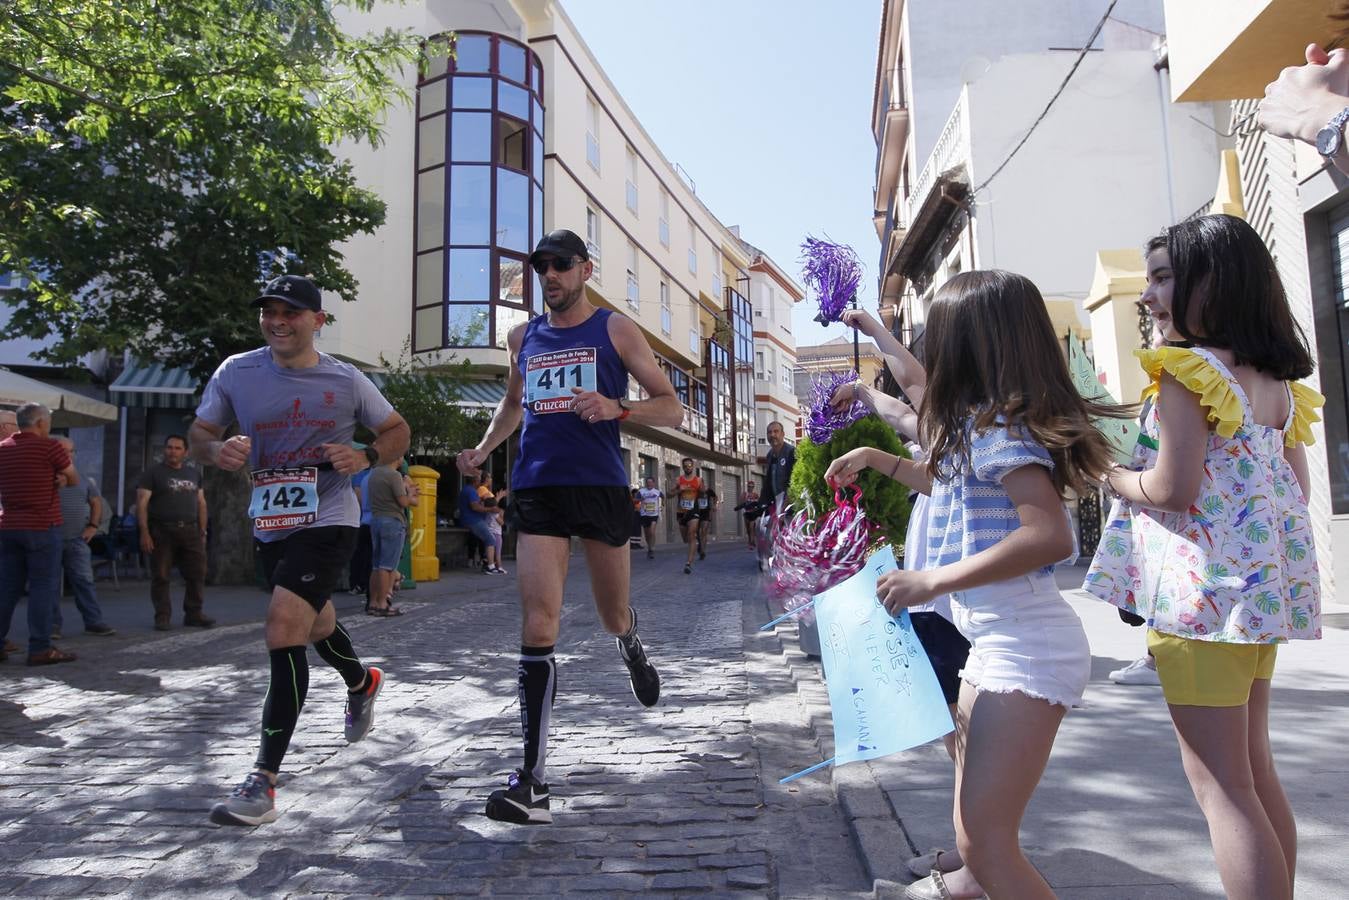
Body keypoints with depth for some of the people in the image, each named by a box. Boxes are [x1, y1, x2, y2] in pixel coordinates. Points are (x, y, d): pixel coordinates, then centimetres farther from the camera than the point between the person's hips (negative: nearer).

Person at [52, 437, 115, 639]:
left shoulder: (83, 479, 12)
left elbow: (96, 502, 20)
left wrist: (93, 526, 10)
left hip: (77, 540, 3)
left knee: (84, 580, 2)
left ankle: (94, 621, 4)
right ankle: (53, 623, 11)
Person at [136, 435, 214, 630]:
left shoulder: (194, 473, 17)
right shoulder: (153, 473, 3)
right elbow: (142, 503, -4)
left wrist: (202, 531, 11)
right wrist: (144, 533, -14)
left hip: (190, 531, 4)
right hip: (162, 531, -4)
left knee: (197, 573, 1)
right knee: (160, 577, 0)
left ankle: (194, 613, 10)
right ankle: (162, 617, 8)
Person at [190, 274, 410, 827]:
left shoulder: (346, 380, -5)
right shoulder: (235, 372, 0)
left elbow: (397, 431, 6)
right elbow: (199, 433, 7)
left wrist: (365, 457, -15)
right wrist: (218, 450, -17)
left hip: (327, 522, -5)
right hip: (268, 526, 5)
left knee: (283, 630, -19)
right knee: (313, 623, 23)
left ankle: (263, 781, -13)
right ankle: (362, 682, 56)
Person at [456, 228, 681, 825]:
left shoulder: (615, 329, 3)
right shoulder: (523, 337, 14)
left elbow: (671, 409, 0)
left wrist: (616, 408, -18)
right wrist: (483, 449, 15)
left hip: (601, 485, -2)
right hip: (536, 488, 2)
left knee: (612, 616, 12)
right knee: (538, 625, -11)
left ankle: (630, 645, 52)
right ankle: (532, 780, -10)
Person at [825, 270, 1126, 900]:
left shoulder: (991, 425, -17)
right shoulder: (991, 425, 13)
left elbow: (1052, 534, -30)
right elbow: (950, 483, 34)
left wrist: (934, 580, -33)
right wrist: (875, 458, 35)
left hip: (1022, 647, -11)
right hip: (998, 640, 11)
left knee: (985, 842, -13)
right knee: (973, 799, 32)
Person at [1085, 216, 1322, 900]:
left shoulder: (1186, 371, -14)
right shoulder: (1278, 380, 12)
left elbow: (1172, 488, -19)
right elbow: (1296, 488, 16)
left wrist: (1112, 475, -2)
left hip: (1200, 586, -9)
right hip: (1264, 580, 10)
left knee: (1217, 778, -2)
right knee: (1253, 766, 20)